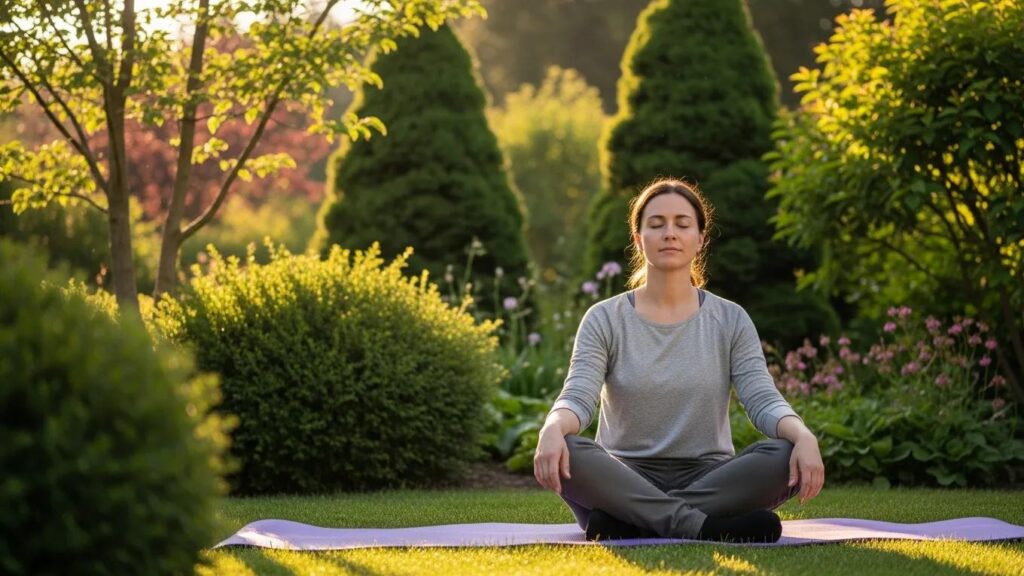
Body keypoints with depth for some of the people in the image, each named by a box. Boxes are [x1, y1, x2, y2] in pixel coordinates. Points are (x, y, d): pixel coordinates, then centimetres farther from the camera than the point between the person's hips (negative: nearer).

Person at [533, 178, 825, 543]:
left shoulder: (731, 320, 7)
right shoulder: (605, 320, 4)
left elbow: (762, 399, -6)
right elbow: (578, 397, -10)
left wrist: (802, 435, -30)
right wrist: (553, 429, -35)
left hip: (708, 480, 1)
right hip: (625, 482, -1)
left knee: (786, 457, -29)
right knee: (565, 452, -33)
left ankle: (629, 522, -32)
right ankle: (698, 525, -38)